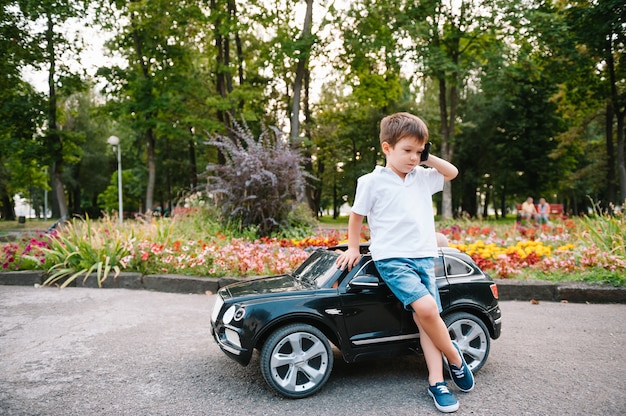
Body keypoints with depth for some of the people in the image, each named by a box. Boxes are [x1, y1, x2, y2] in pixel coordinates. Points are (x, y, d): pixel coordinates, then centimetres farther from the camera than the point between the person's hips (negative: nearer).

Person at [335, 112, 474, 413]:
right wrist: (353, 248, 11)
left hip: (425, 257, 5)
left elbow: (452, 172, 24)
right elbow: (356, 215, 8)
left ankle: (436, 382, 6)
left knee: (427, 318, -2)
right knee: (426, 308, -23)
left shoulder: (422, 177, 11)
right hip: (392, 259, -5)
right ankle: (454, 356, 1)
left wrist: (428, 159, 9)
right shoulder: (372, 182, -3)